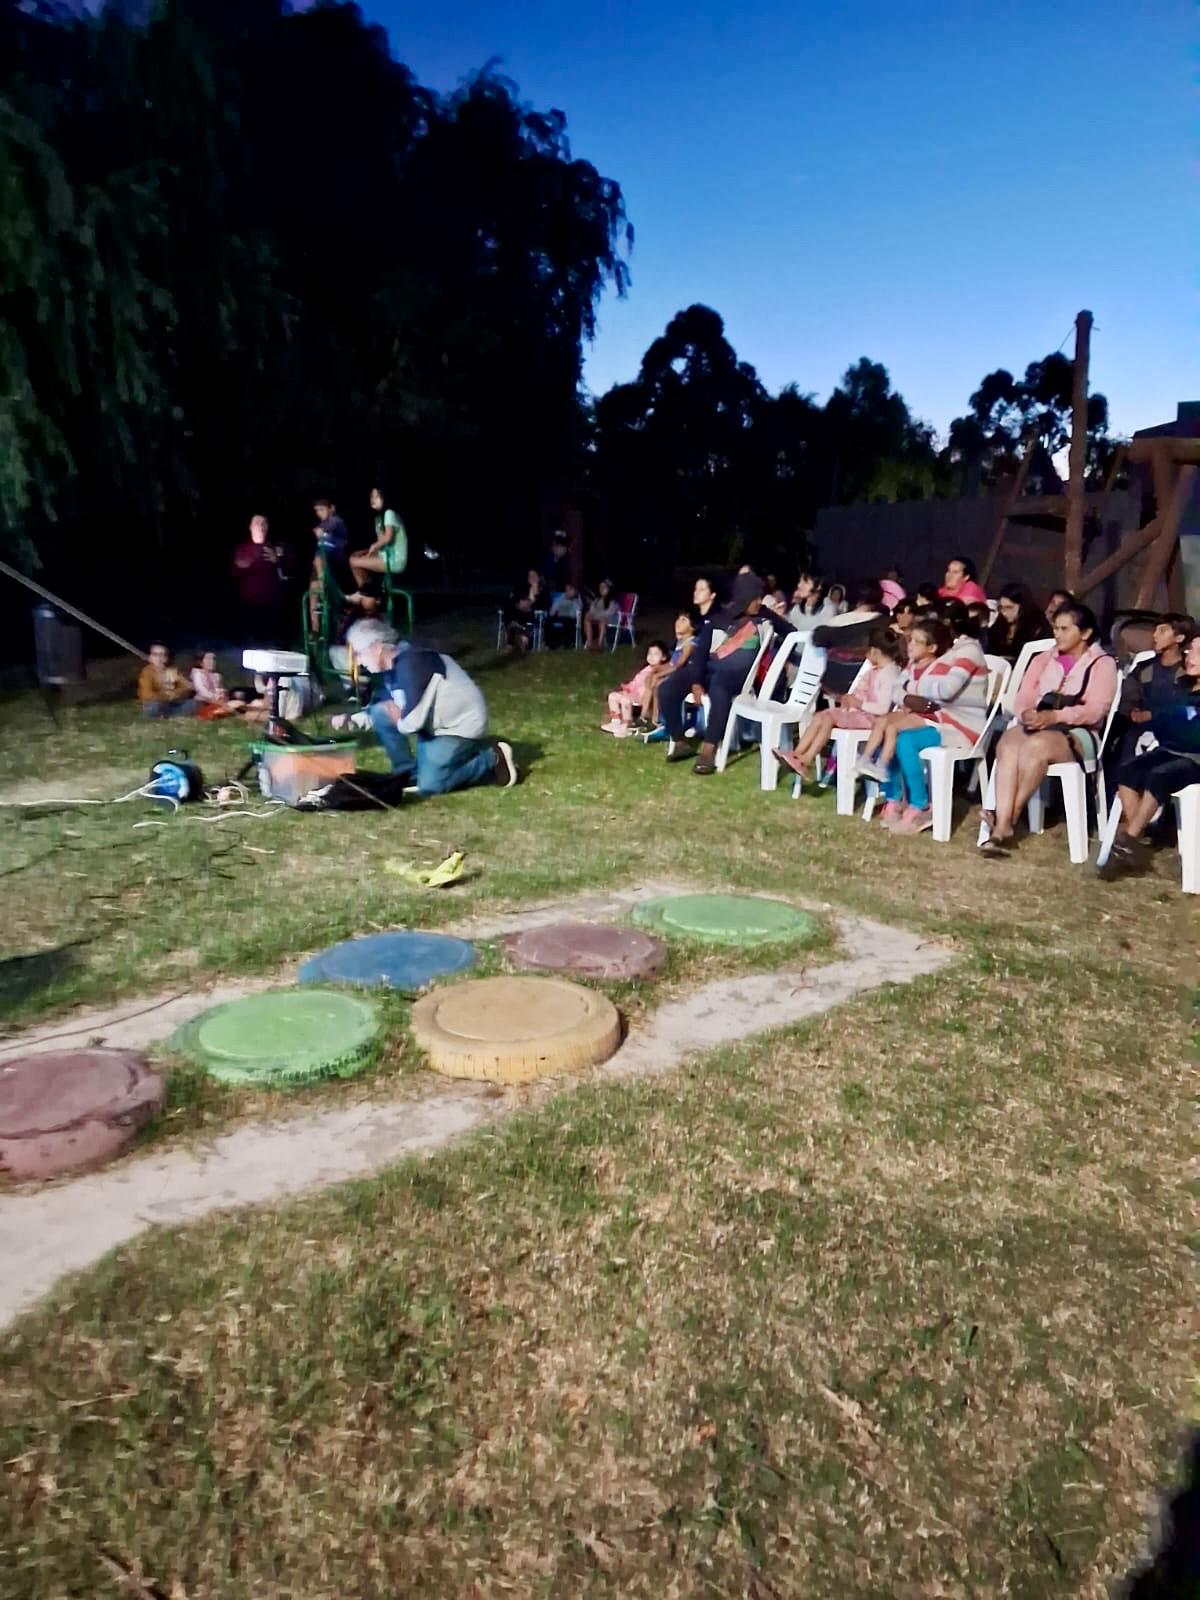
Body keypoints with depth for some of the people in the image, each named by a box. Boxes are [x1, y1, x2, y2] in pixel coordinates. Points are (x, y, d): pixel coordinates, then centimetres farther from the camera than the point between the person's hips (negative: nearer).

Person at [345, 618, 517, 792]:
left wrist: (396, 715, -9)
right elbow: (382, 707, 14)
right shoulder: (391, 669, 2)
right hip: (434, 725, 9)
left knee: (429, 784, -17)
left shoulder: (411, 665, -28)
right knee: (379, 714, 1)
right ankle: (408, 772, 10)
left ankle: (493, 759, -1)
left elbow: (412, 722, -31)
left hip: (462, 725, -9)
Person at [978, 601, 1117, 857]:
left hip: (1077, 734, -3)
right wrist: (1027, 714, -14)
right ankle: (1001, 827, -44)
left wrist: (1053, 716, -23)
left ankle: (1006, 821, -32)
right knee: (1007, 745, -33)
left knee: (1035, 746, -38)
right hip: (1035, 727, 4)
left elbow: (1094, 711, -7)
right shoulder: (1042, 660, 23)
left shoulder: (1103, 663, 7)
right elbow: (1022, 699, 10)